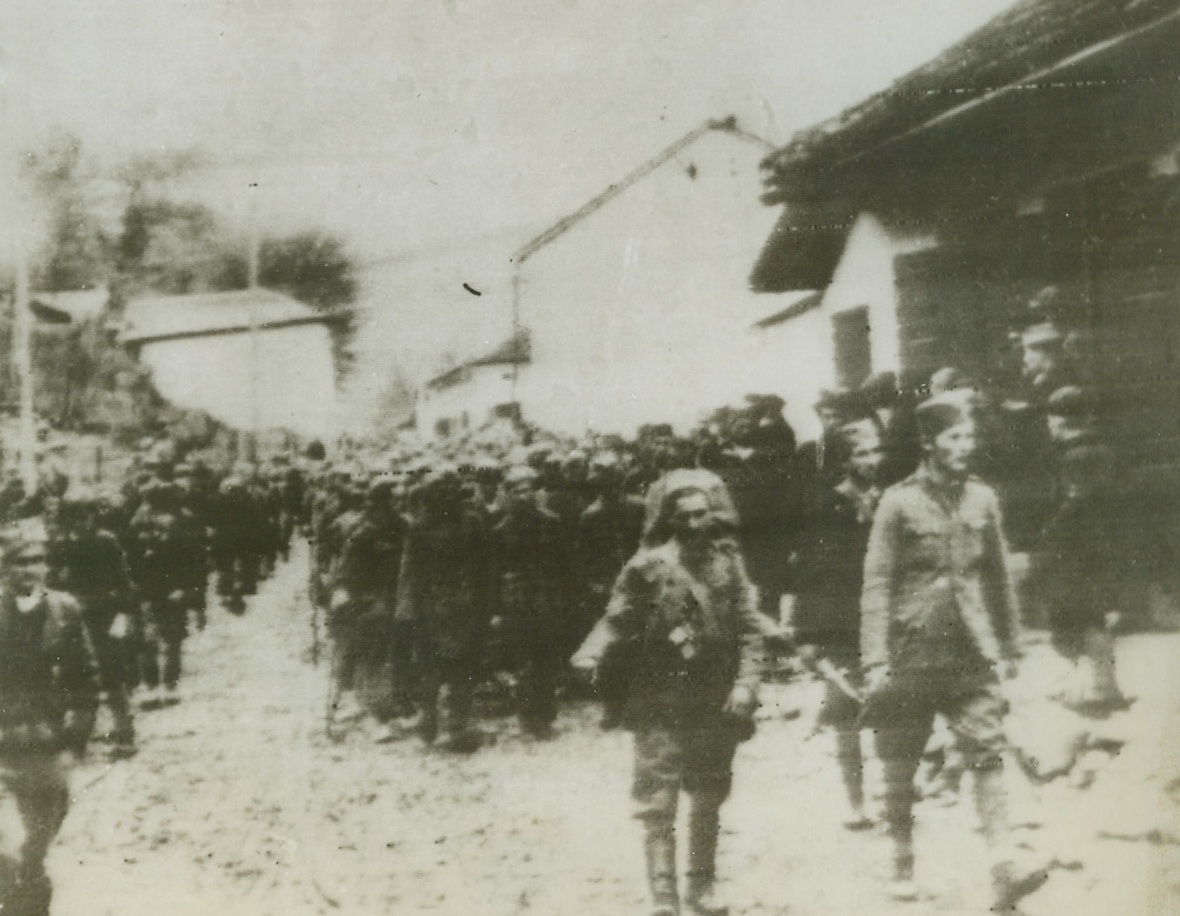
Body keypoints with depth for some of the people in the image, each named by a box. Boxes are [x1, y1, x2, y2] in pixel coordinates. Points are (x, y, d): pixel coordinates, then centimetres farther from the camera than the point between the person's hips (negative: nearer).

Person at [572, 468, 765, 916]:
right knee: (658, 803, -7)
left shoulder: (728, 564, 2)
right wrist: (593, 654, -20)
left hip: (716, 706, 3)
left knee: (708, 802, 15)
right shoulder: (648, 566, -5)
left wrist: (745, 684, -7)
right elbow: (617, 621, -2)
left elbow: (749, 631, 3)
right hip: (661, 706, -3)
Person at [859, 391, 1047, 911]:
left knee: (987, 756, -9)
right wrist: (876, 661, -11)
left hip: (971, 654, 3)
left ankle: (1003, 873, -12)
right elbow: (877, 584, -6)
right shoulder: (899, 502, -4)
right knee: (901, 770, 7)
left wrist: (1009, 648, 17)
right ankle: (903, 867, 23)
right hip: (913, 653, -2)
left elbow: (998, 579, 16)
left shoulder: (982, 499, 8)